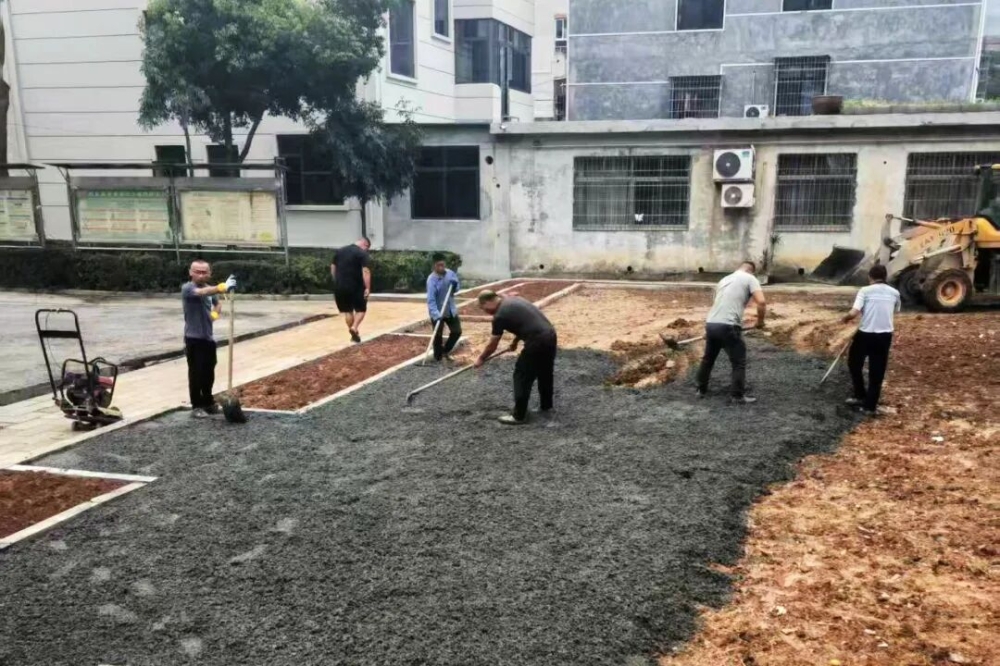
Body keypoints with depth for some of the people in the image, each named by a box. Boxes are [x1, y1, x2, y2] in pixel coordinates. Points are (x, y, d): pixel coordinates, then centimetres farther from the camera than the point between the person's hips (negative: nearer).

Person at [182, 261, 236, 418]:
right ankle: (196, 406, 7)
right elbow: (202, 292, -37)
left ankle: (208, 402, 27)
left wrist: (215, 313, 5)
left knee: (209, 373, 14)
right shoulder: (187, 288, -14)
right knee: (196, 373, -2)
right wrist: (222, 287, -54)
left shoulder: (210, 289, 9)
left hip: (208, 337, 7)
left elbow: (217, 303, 29)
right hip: (193, 338, -7)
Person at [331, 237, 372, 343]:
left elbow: (333, 268, 16)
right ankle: (354, 327, -11)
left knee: (347, 310, 16)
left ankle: (354, 334, 20)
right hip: (355, 287, -5)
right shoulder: (362, 253, -7)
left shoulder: (340, 251, 12)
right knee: (361, 309, 10)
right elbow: (366, 271, -17)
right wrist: (367, 288, -18)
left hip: (340, 287, 5)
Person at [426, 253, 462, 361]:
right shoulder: (432, 279, -22)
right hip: (437, 312, -6)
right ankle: (438, 357, 18)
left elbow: (456, 290, 8)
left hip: (451, 310, 6)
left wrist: (455, 285, -17)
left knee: (457, 331, 11)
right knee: (438, 335, 2)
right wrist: (436, 314, -38)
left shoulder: (451, 274, -5)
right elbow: (430, 299, -27)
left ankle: (445, 350, 32)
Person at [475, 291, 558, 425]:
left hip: (537, 342, -9)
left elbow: (492, 345, 2)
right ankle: (546, 406, 41)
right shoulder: (512, 300, 17)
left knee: (522, 376, 3)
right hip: (550, 335, 9)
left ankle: (518, 416, 8)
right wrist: (515, 342, 42)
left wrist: (481, 359, 17)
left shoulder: (500, 315, -8)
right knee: (545, 373, 25)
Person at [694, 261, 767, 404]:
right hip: (728, 326, -7)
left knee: (707, 359, 22)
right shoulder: (750, 279, 2)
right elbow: (761, 302, -12)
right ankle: (738, 396, 11)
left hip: (710, 324, 7)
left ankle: (701, 390, 32)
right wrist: (760, 321, 5)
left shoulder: (724, 279, 23)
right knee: (739, 362, 7)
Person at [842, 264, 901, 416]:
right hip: (885, 335, 3)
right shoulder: (894, 293, 5)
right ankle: (870, 406, 12)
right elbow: (897, 310, 23)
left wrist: (845, 318, 2)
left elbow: (854, 313, -18)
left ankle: (860, 396, 26)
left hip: (865, 334, -3)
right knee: (877, 371, 11)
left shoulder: (865, 290, -7)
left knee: (854, 363, 21)